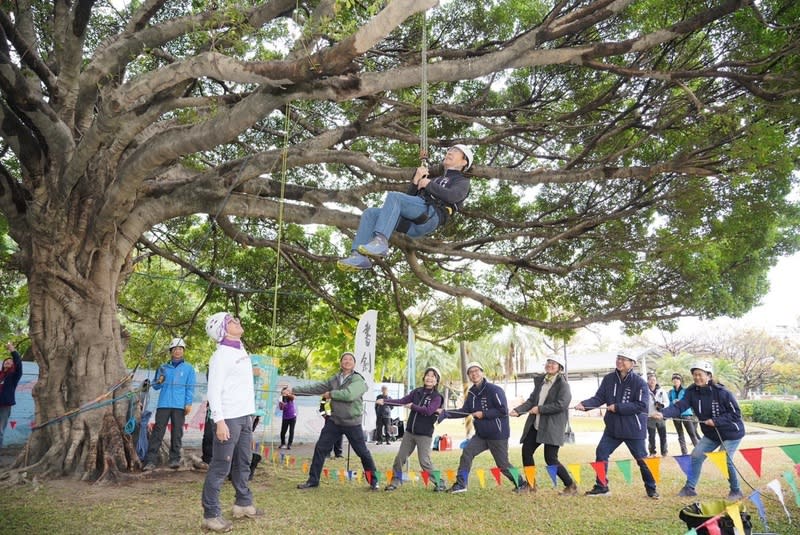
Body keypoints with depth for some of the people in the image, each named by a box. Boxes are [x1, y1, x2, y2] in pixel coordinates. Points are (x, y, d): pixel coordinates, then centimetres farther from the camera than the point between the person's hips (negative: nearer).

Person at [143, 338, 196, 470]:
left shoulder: (188, 368, 8)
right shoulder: (164, 368, 15)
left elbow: (190, 388, 2)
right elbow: (155, 386, 15)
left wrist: (189, 403, -8)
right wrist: (159, 381, -8)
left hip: (179, 406, -1)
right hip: (163, 404, 2)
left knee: (177, 433, 2)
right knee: (158, 432, -3)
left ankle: (175, 459, 9)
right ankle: (150, 460, -3)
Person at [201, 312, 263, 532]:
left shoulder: (241, 350, 12)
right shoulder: (221, 355, -14)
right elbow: (214, 391, -18)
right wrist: (219, 421, -24)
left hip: (245, 415, 9)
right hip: (229, 417, -9)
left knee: (243, 463, 18)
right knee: (220, 467, -3)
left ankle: (243, 504, 31)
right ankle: (211, 515, 6)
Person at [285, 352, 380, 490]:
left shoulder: (358, 380, -12)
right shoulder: (334, 379, 4)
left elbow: (349, 395, -29)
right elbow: (315, 387, -1)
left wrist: (330, 394, -16)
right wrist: (294, 390, -7)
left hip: (352, 423, -4)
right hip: (334, 421, 4)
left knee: (363, 452, 4)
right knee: (320, 448, 4)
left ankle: (373, 480, 22)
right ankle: (313, 480, 17)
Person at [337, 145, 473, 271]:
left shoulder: (462, 182, 21)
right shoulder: (436, 180, 42)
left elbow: (451, 197, -6)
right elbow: (409, 198, 26)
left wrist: (428, 184, 3)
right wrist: (417, 179, 10)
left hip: (430, 215, -7)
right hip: (412, 224, 7)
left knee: (393, 196, -28)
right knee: (370, 213, -11)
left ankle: (380, 242, -42)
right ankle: (360, 256, -28)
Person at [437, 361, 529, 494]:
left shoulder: (494, 390, -17)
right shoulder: (472, 393, 5)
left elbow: (503, 411, -20)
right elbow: (464, 411, 6)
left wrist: (483, 414, -19)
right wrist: (445, 413, -4)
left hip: (498, 435, -6)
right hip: (481, 434, 6)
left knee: (503, 465, 3)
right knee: (467, 453, -6)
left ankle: (522, 483, 26)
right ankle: (460, 484, 4)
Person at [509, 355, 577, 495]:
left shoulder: (563, 384, -8)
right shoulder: (540, 380, 11)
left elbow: (561, 404, -19)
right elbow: (531, 400, 10)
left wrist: (540, 409, -17)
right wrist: (517, 410, -5)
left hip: (552, 426, -7)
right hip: (535, 425, 7)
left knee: (550, 459, -9)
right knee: (526, 451, 5)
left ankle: (571, 486, 11)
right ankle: (531, 484, 23)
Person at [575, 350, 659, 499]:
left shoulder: (639, 382, -13)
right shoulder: (609, 379, 1)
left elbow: (641, 405, -19)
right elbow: (599, 397, -2)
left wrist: (617, 407, -22)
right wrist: (585, 404, -20)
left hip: (633, 429, -4)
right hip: (612, 427, 5)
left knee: (642, 459, 7)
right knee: (601, 453, 3)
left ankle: (651, 489, 26)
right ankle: (601, 486, 15)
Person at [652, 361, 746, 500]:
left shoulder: (722, 392, -24)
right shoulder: (692, 392, -11)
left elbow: (736, 413, -17)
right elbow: (679, 406, -24)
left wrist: (716, 421, -26)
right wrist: (663, 413, -42)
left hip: (731, 432, -5)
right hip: (711, 433, 6)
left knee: (725, 460, -12)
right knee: (696, 455, 0)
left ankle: (736, 491, 13)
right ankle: (690, 487, 11)